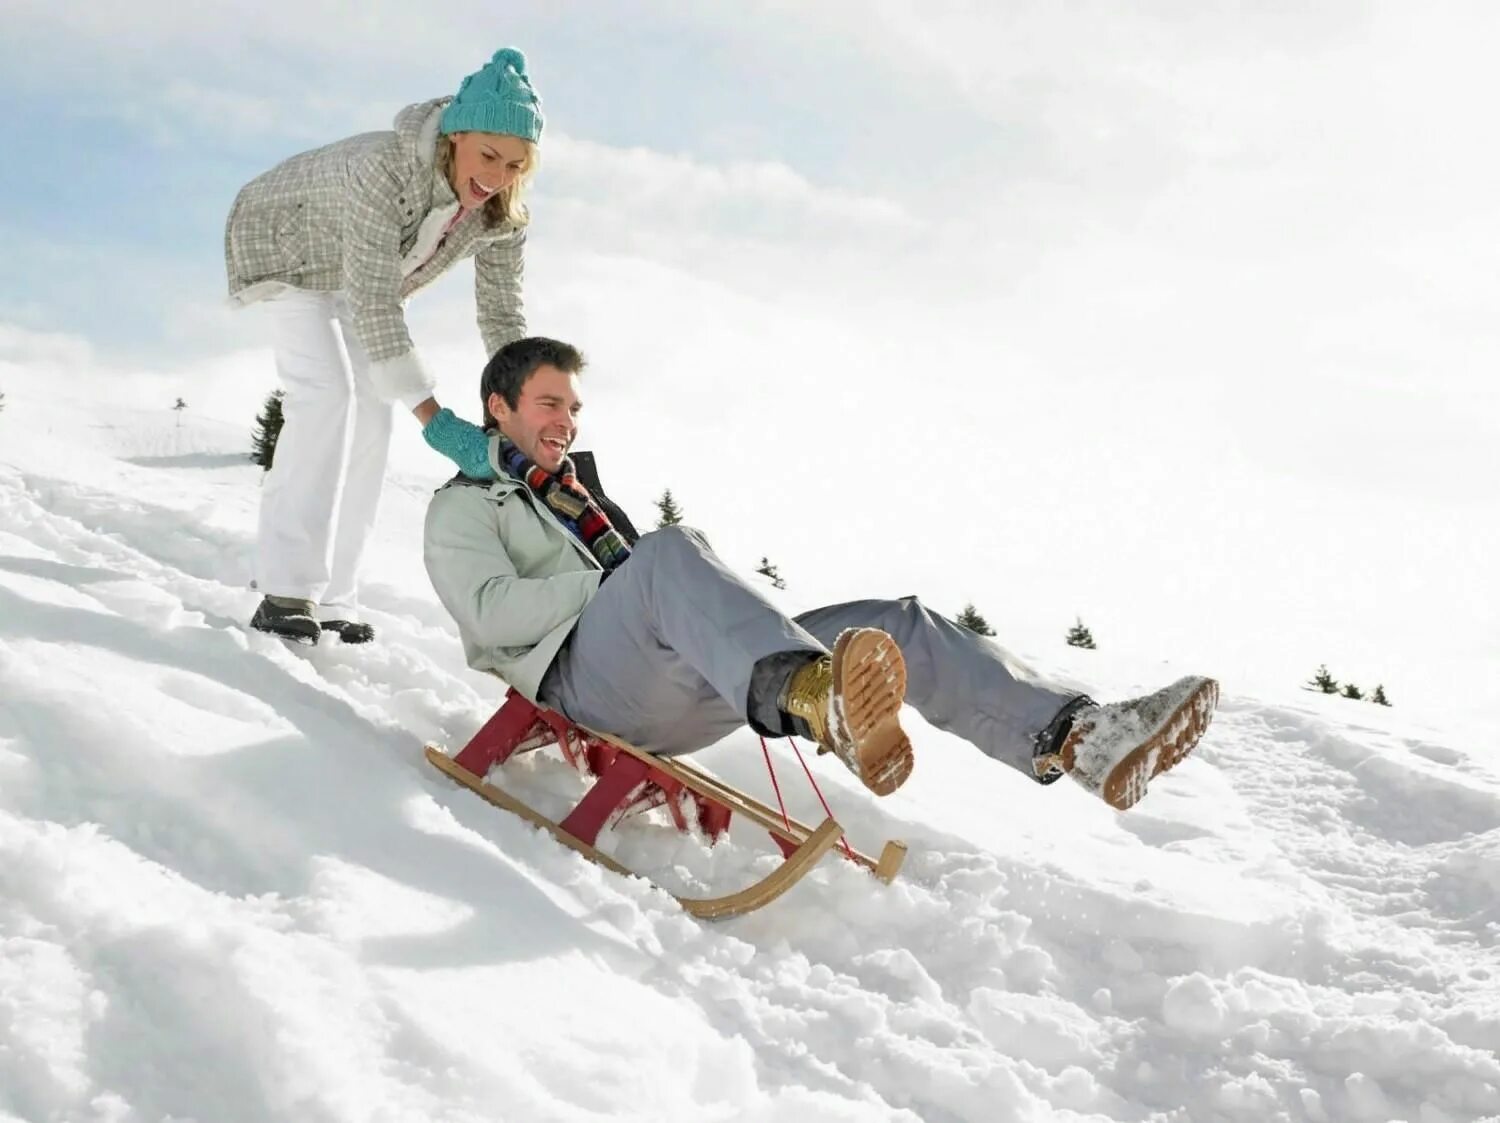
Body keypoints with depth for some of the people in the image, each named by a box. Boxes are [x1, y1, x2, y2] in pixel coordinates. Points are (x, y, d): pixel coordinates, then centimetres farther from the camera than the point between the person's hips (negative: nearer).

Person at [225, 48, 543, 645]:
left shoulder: (501, 217, -23)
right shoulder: (384, 170, -43)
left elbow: (503, 316, -18)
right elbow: (375, 304, -46)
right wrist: (433, 417, -51)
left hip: (358, 278, 7)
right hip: (288, 249, -7)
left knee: (371, 417, 0)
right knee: (328, 392, -24)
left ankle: (332, 600, 6)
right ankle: (287, 592, -25)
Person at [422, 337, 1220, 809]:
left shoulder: (579, 495, 36)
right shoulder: (461, 508, 14)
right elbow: (493, 613, -7)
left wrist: (699, 598, 6)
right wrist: (624, 577, -9)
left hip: (677, 696, 7)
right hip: (583, 680, -7)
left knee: (894, 627, -10)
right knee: (670, 552, -38)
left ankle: (1074, 736, -29)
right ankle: (814, 698, -66)